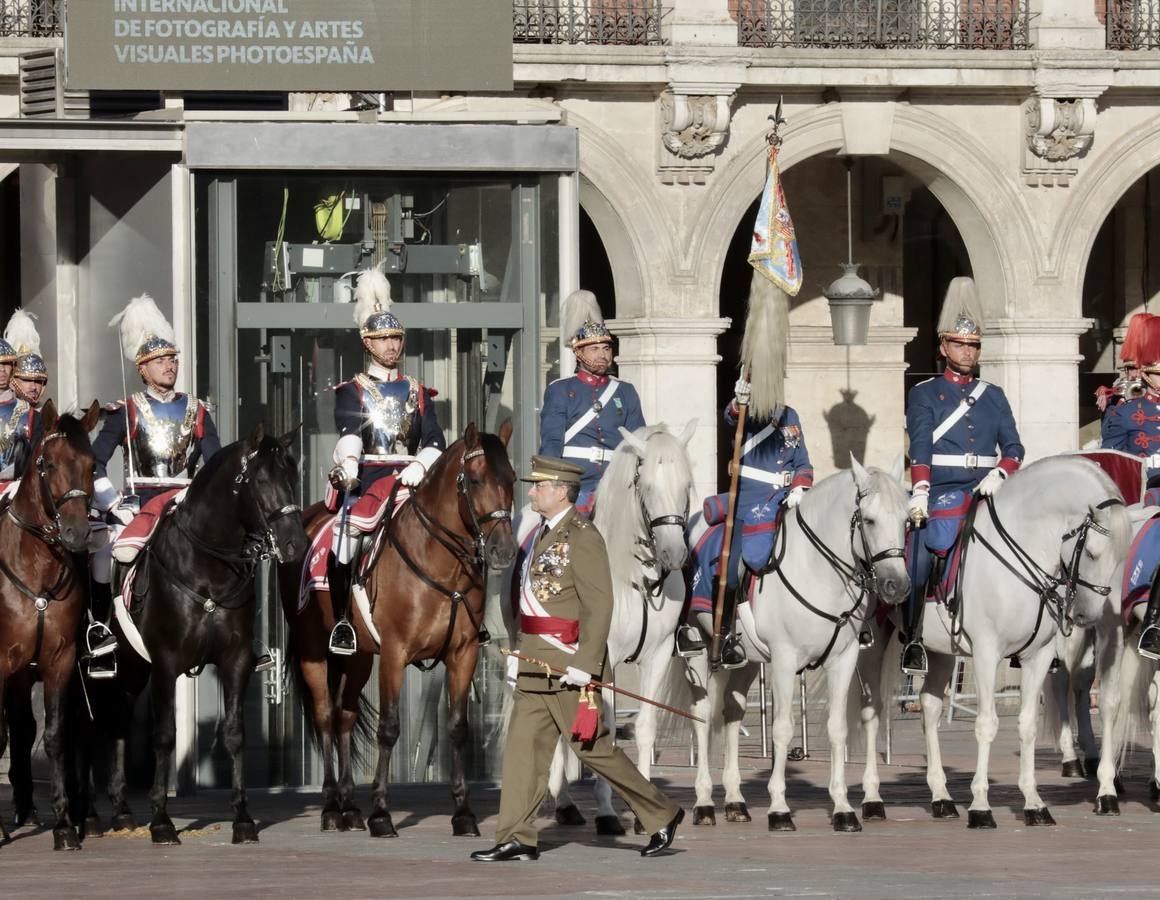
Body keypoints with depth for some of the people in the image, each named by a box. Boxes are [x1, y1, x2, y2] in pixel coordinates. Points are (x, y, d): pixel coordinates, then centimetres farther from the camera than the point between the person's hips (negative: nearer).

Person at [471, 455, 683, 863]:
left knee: (591, 746, -2)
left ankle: (662, 814, 12)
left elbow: (599, 605, -20)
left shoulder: (582, 537, -15)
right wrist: (518, 653, 17)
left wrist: (585, 663, -24)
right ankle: (517, 839, 3)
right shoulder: (545, 535, 14)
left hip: (569, 664, -9)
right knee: (523, 744, 3)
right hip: (537, 667, 9)